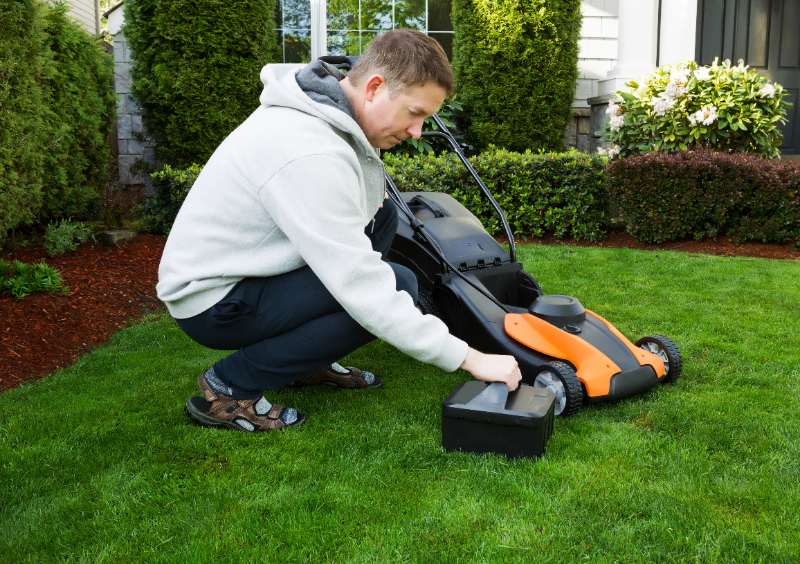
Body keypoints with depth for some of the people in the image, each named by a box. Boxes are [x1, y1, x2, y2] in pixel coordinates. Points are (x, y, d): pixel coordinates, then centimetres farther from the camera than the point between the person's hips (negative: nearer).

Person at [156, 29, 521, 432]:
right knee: (395, 287, -18)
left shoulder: (322, 107, -1)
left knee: (382, 216, 7)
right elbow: (362, 288, -32)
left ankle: (308, 361, 13)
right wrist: (468, 358, -27)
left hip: (238, 265, 9)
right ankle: (228, 387, -8)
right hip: (212, 301, -9)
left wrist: (369, 191, -2)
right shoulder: (311, 154, -31)